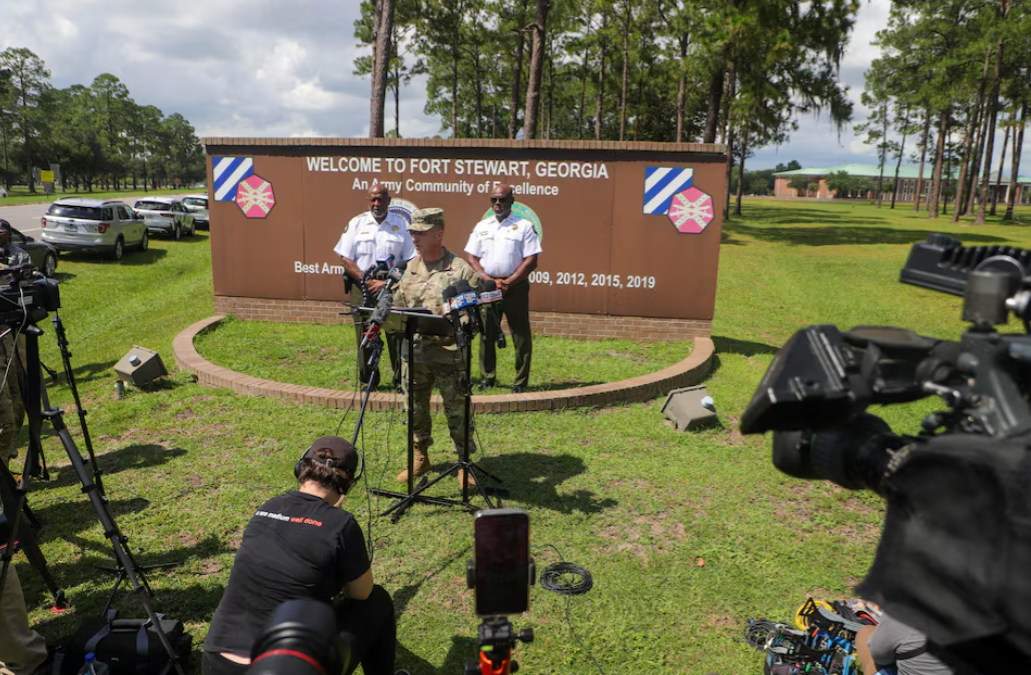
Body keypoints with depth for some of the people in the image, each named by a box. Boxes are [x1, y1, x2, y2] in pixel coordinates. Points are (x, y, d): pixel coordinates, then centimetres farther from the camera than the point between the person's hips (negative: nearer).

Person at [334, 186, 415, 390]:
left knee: (397, 334, -5)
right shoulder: (356, 223, 7)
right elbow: (345, 258, 3)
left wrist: (387, 283, -10)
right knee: (364, 335, 3)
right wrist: (367, 281, -10)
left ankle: (401, 380, 5)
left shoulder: (401, 224, 5)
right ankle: (368, 381, 15)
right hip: (362, 287, 1)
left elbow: (410, 261, 0)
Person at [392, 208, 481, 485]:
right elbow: (397, 306, 19)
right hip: (413, 353, 5)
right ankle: (421, 458, 34)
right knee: (415, 409, 15)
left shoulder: (460, 270, -6)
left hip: (449, 355, -5)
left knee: (457, 410, 2)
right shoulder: (410, 268, 10)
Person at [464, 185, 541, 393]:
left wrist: (507, 284, -12)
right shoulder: (481, 227, 12)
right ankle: (487, 378, 19)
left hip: (515, 287, -3)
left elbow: (531, 261, -6)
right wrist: (488, 280, -7)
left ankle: (520, 382, 8)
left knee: (520, 336, -1)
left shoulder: (524, 226, 0)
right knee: (486, 334, 7)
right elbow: (472, 257, 8)